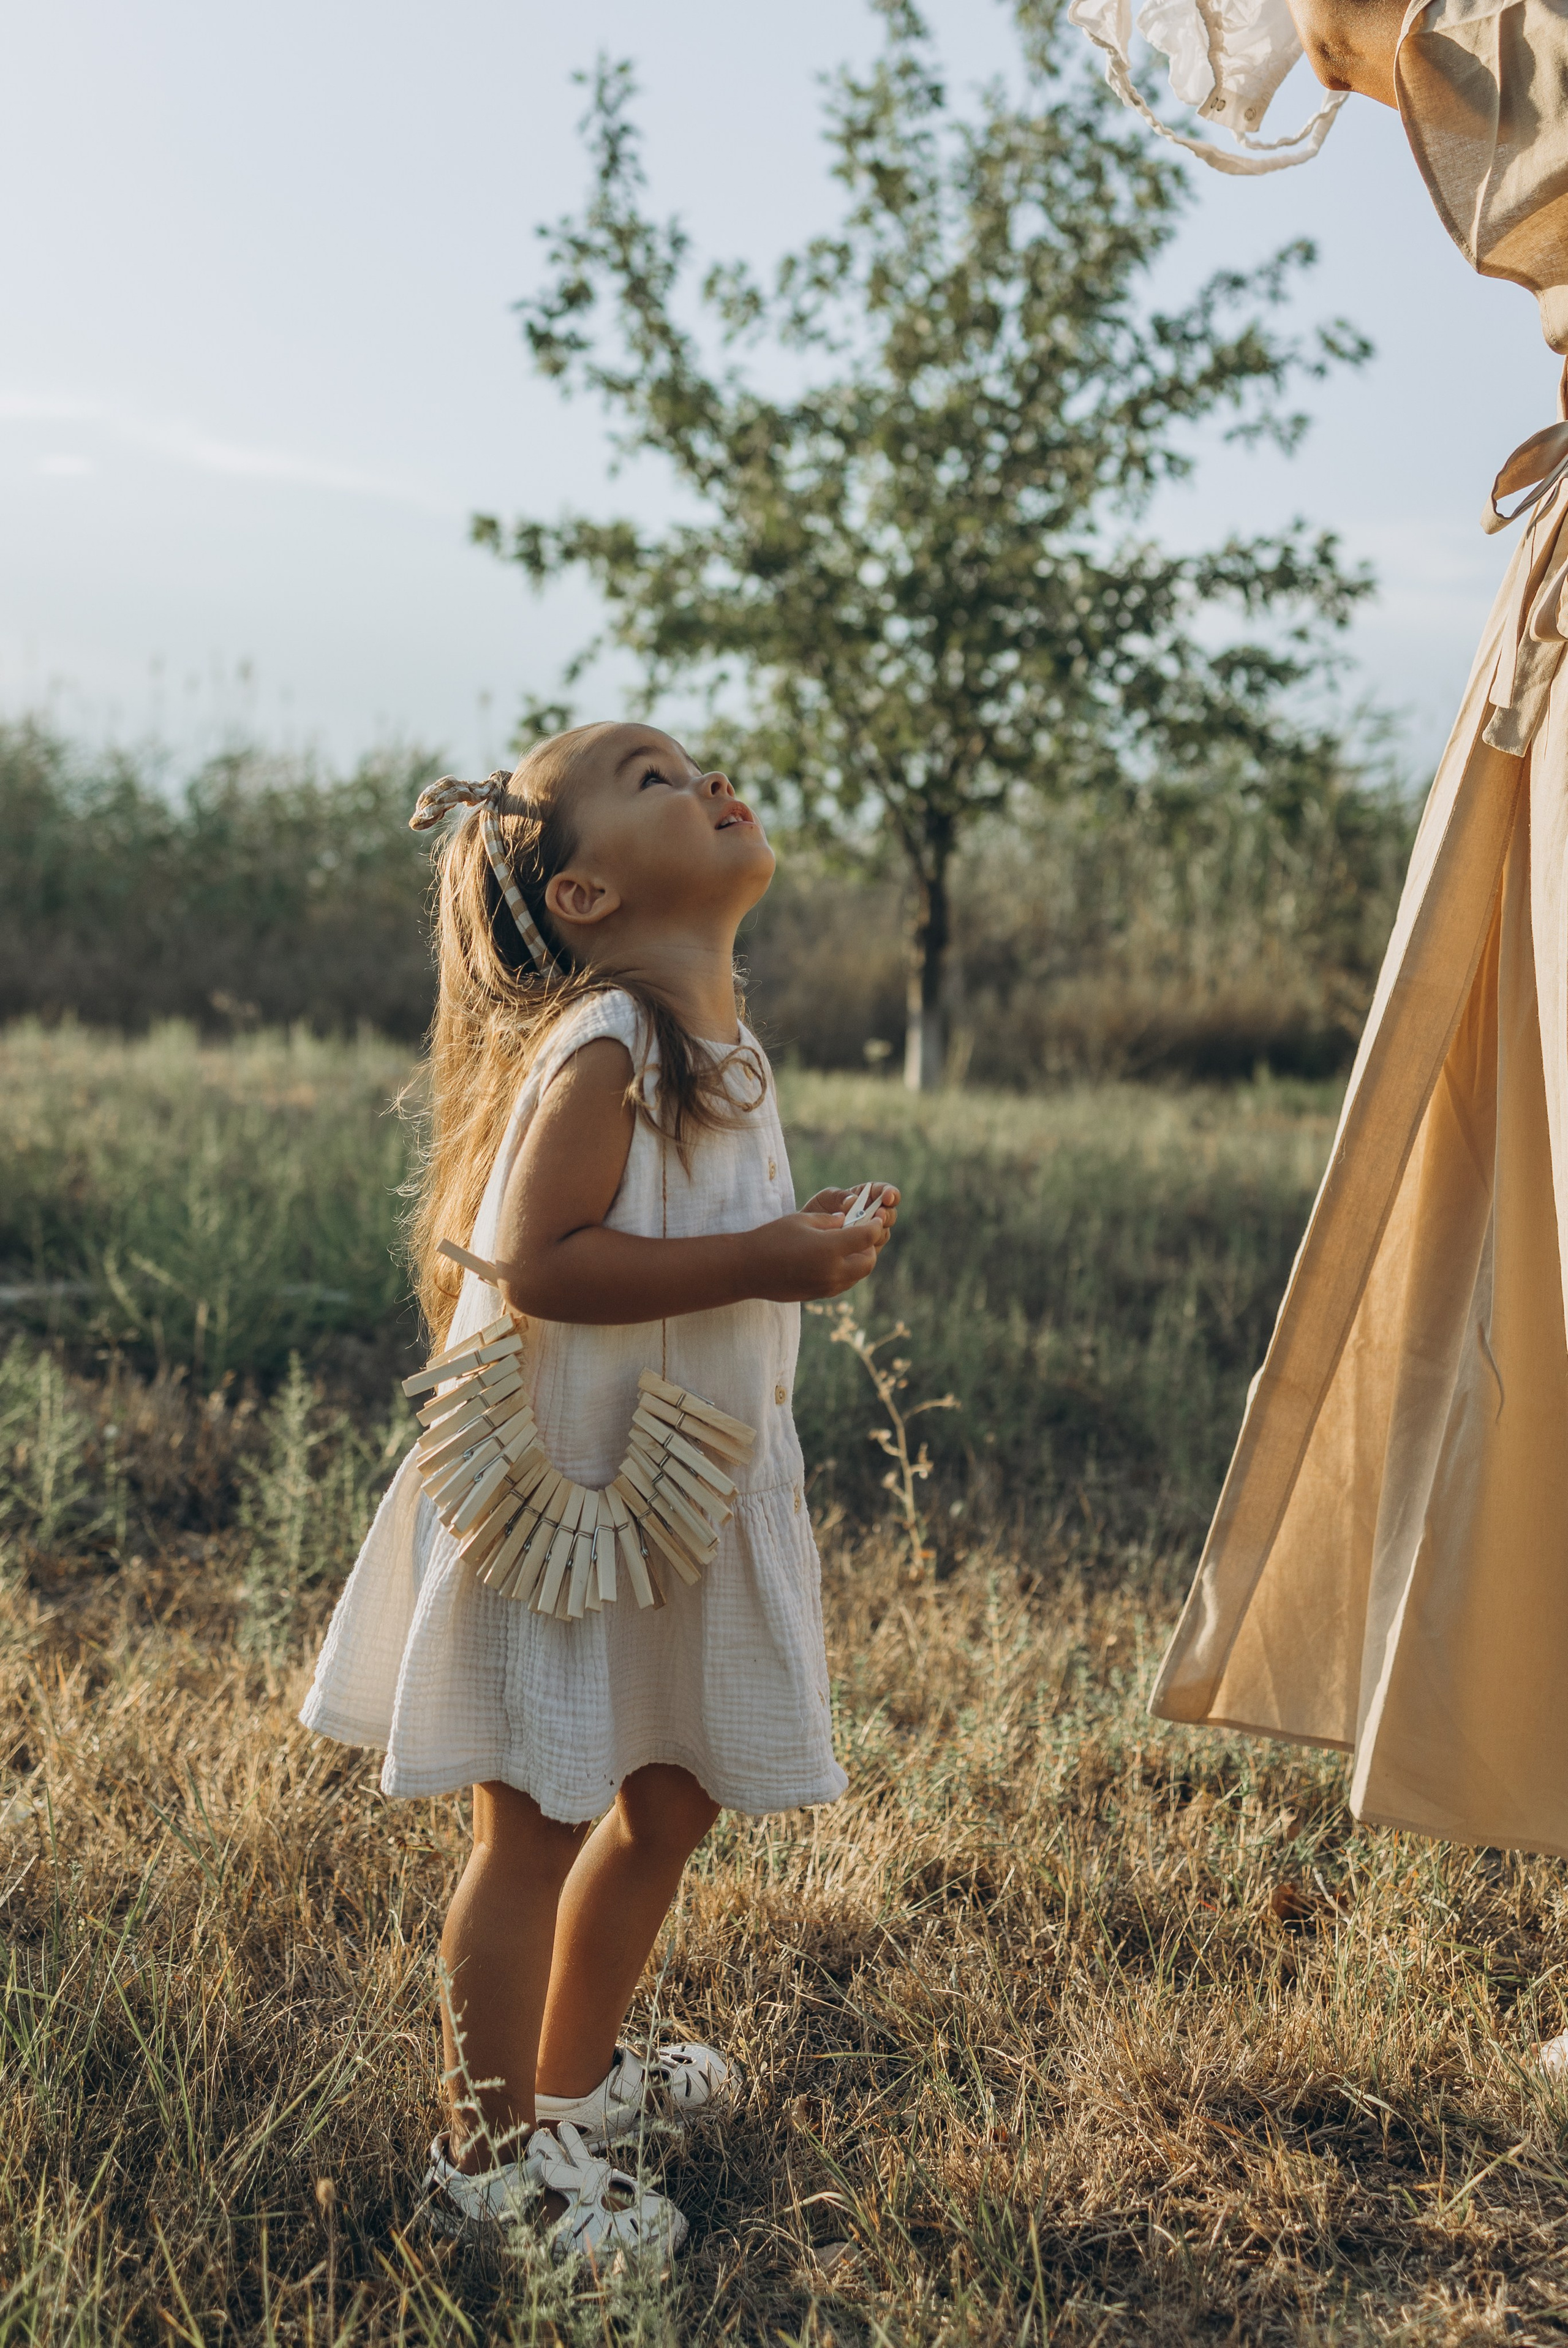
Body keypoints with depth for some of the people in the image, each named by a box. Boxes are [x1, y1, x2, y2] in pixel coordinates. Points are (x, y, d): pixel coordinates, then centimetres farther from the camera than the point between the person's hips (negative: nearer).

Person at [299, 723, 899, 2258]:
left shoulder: (706, 1039, 12)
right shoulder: (602, 1045, -19)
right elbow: (535, 1260, -27)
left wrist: (804, 1242, 12)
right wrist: (755, 1262, -26)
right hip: (564, 1493, -9)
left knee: (668, 1800, 18)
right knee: (537, 1822, 1)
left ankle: (573, 2078, 38)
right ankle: (488, 2157, 17)